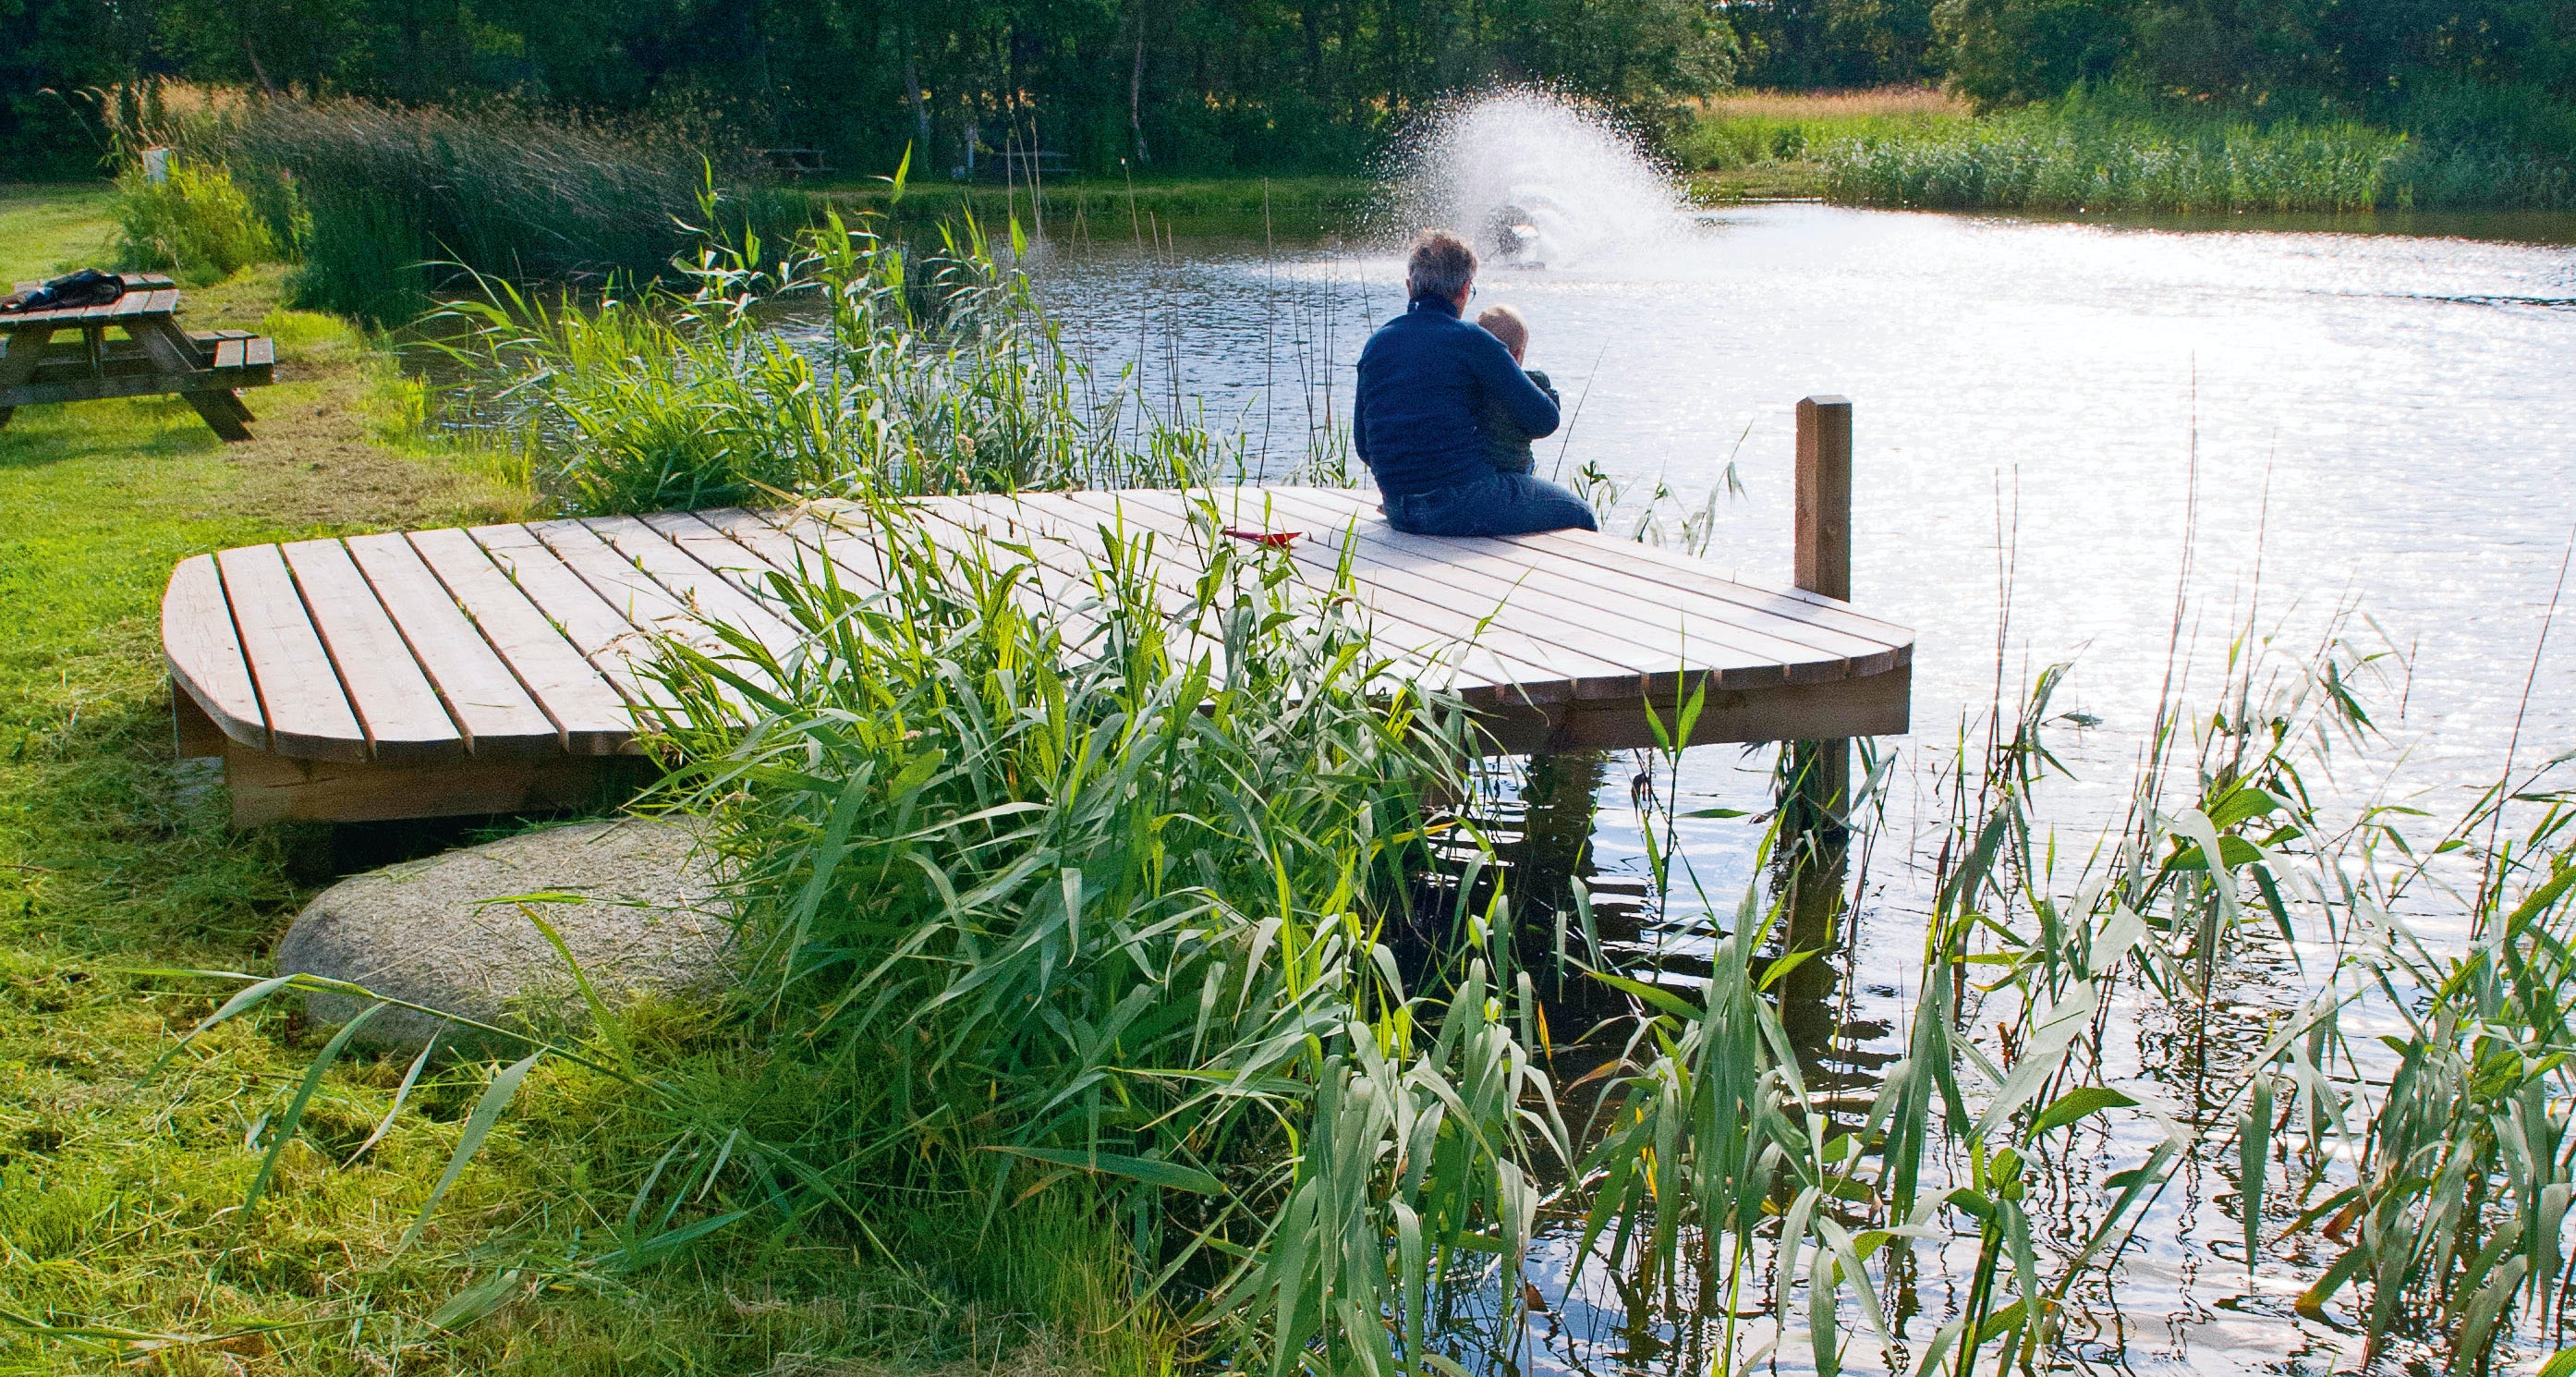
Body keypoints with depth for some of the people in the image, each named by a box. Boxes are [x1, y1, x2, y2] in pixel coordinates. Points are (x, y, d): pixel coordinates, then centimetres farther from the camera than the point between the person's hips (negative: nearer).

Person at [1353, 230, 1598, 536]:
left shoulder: (1376, 344, 7)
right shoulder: (1470, 340, -10)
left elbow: (1364, 447, 12)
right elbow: (1543, 419, -8)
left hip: (1399, 514, 7)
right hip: (1464, 506, -7)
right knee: (1577, 513, 17)